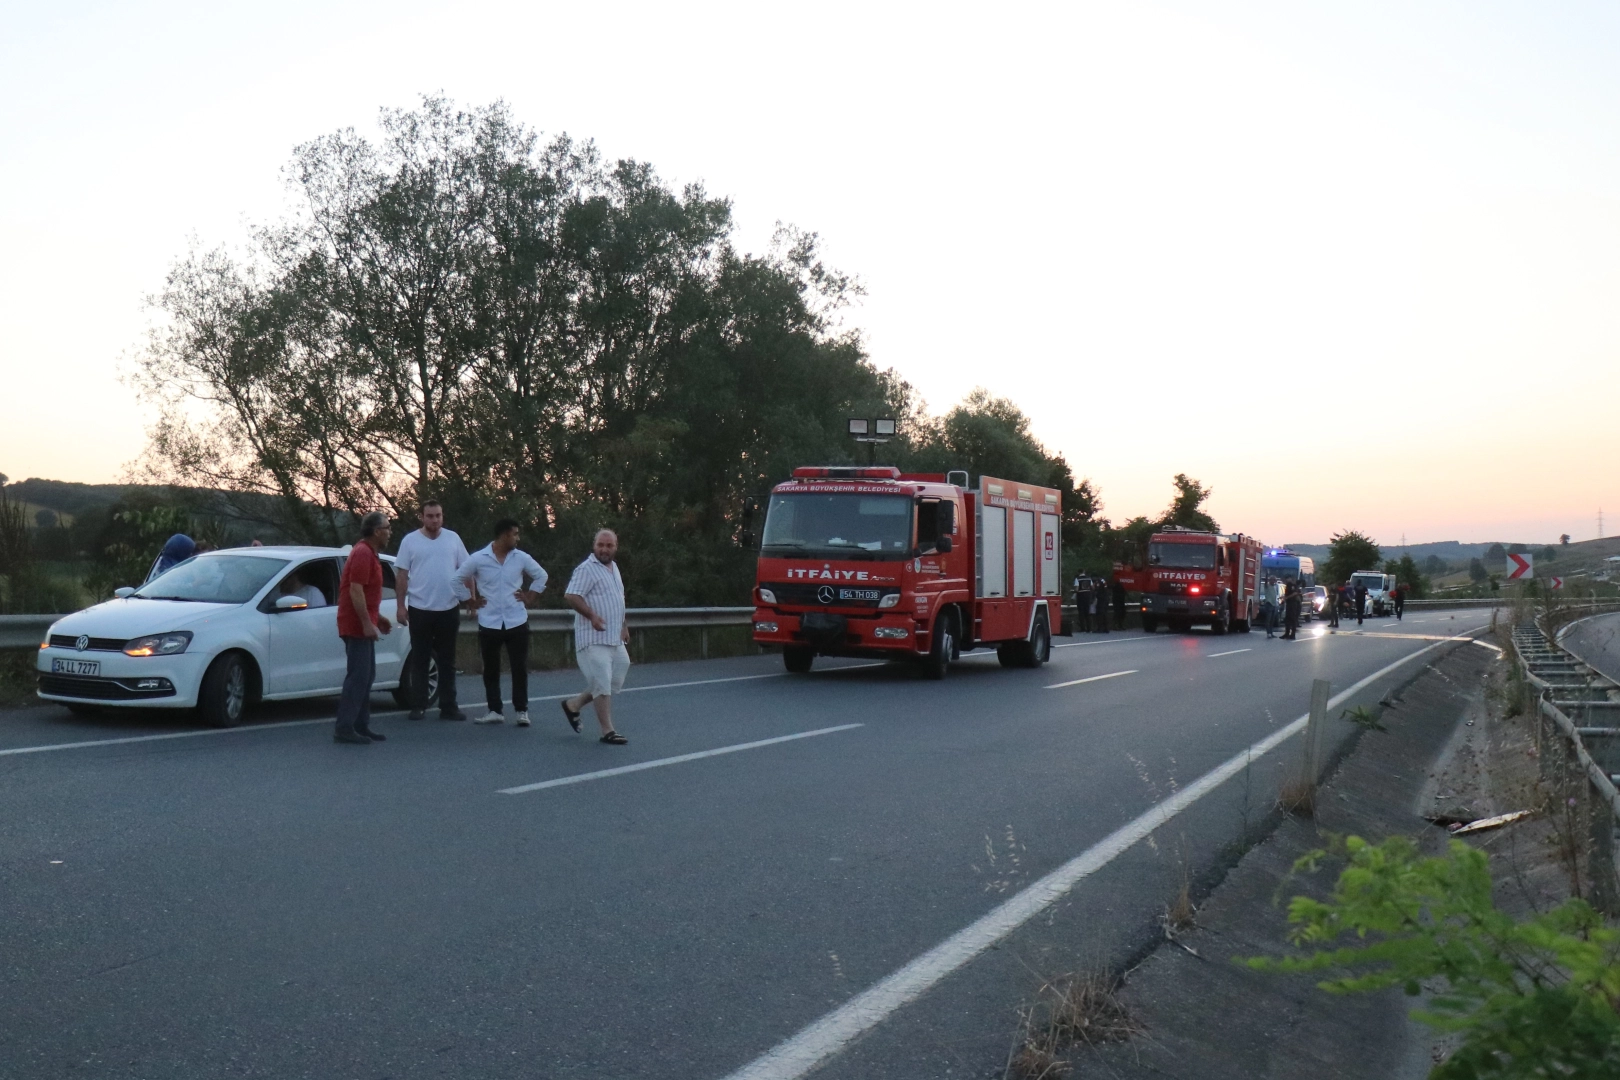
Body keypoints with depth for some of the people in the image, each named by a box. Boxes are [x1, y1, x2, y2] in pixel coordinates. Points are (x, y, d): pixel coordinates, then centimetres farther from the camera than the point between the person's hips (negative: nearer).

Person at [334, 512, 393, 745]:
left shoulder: (368, 553, 17)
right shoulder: (363, 553, -16)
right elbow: (355, 590, -22)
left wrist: (377, 617, 23)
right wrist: (367, 623, -23)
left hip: (362, 625, 11)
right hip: (356, 625, -11)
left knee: (365, 676, 13)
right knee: (358, 677, -10)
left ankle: (361, 725, 17)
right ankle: (344, 728, -9)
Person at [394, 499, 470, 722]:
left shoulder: (453, 538, 4)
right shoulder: (410, 541, -1)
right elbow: (401, 575, 0)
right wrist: (400, 606, -4)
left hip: (449, 609, 1)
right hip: (420, 609, -1)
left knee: (447, 661, 7)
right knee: (419, 660, 6)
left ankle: (448, 707, 12)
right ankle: (418, 706, 12)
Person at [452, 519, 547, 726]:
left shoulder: (521, 558, 1)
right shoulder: (478, 559, -5)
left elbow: (541, 575, 15)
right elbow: (456, 580, 5)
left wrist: (529, 598, 7)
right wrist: (471, 602, 2)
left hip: (517, 622, 1)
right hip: (489, 624, -1)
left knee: (519, 668, 0)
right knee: (491, 670, 7)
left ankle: (521, 710, 8)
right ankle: (494, 711, 15)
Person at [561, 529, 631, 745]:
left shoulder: (613, 567, 16)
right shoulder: (587, 569, -12)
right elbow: (571, 596, -22)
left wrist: (623, 625, 25)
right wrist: (592, 616, -31)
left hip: (614, 639, 9)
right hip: (595, 638, -9)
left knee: (614, 681, 12)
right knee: (603, 684, -6)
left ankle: (574, 704, 25)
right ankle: (608, 731, 1)